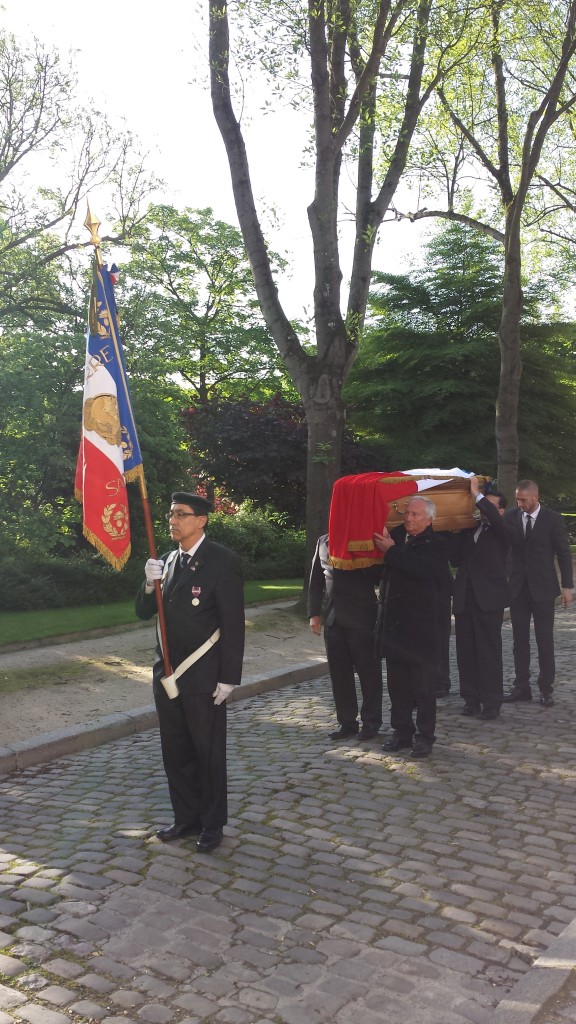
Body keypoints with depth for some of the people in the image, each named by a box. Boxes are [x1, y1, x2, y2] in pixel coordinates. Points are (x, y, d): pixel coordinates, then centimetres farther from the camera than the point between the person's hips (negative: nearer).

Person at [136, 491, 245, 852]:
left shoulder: (222, 560, -12)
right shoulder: (169, 560, 8)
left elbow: (234, 623, -13)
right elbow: (144, 612, 9)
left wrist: (228, 678, -15)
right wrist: (150, 583, -11)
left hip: (203, 677, -6)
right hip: (167, 673, 6)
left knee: (209, 752, 8)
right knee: (175, 751, 15)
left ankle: (212, 823, 25)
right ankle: (186, 817, 31)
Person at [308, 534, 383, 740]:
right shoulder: (324, 542, 10)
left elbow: (378, 577, -7)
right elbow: (315, 580, 14)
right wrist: (314, 613, 9)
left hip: (362, 617, -4)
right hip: (333, 618, 4)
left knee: (368, 670, 5)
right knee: (339, 673, 8)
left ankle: (371, 722, 18)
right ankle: (347, 722, 20)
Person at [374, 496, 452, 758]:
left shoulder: (436, 544, -7)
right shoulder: (395, 536, 8)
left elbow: (422, 569, -24)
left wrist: (391, 550, -19)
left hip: (421, 626, -5)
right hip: (393, 622, 5)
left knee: (424, 686, 4)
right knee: (397, 684, 13)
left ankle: (424, 736, 14)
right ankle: (401, 731, 25)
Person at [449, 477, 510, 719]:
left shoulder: (501, 532, 1)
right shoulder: (469, 531, 16)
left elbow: (494, 517, -23)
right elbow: (455, 560, 10)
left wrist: (476, 493, -20)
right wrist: (456, 533, 3)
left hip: (488, 598, -5)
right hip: (464, 598, 6)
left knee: (489, 652, -2)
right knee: (466, 652, 7)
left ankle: (492, 703, 4)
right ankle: (472, 699, 16)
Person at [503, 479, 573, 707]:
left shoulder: (553, 519, -6)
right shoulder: (511, 516, 1)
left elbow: (564, 553, -3)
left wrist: (567, 586, -5)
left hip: (543, 587, -3)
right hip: (518, 587, 3)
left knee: (545, 640, 2)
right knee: (520, 640, 8)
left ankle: (546, 688, 11)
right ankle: (521, 686, 17)